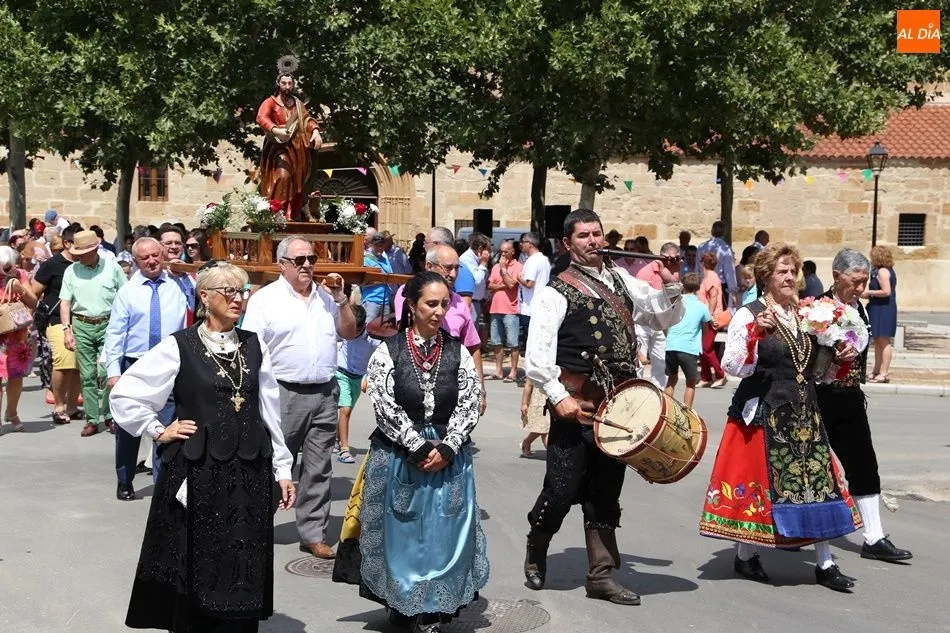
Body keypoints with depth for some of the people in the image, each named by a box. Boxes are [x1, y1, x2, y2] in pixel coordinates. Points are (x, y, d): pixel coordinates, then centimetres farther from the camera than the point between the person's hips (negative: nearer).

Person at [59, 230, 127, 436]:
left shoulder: (112, 268, 0)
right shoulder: (71, 271, 6)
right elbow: (65, 302, 6)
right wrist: (67, 329, -3)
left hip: (108, 324, -2)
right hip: (82, 326, 2)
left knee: (106, 372, -8)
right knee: (87, 375, 4)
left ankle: (110, 416, 8)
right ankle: (92, 419, 10)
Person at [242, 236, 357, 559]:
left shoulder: (326, 297, 12)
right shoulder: (265, 299, -3)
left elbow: (350, 332, 14)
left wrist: (340, 298, 1)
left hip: (325, 393, 5)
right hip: (284, 393, -4)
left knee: (318, 469, 8)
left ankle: (313, 534, 16)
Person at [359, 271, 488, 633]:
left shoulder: (458, 352, 3)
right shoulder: (388, 352, -4)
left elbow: (469, 404, -1)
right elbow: (386, 407, -11)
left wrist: (446, 448, -12)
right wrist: (419, 448, -14)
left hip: (448, 459, 2)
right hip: (399, 457, -2)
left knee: (443, 534, 3)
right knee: (401, 534, 6)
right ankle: (401, 603, 22)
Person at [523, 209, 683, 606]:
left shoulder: (620, 281, 14)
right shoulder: (556, 292, -5)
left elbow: (667, 317, 19)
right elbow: (538, 356, -12)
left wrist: (672, 279, 5)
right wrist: (558, 397, -20)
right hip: (577, 407, -6)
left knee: (605, 493, 10)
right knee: (562, 490, -1)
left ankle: (600, 575, 18)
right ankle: (535, 554, 25)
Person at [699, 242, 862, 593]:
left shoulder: (805, 315, 13)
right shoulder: (749, 315, -6)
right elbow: (733, 366, -15)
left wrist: (839, 359, 5)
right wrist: (755, 333, -26)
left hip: (804, 413, 6)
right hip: (763, 412, -6)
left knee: (816, 480, 3)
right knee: (757, 481, 0)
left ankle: (825, 564, 10)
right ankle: (745, 556, 17)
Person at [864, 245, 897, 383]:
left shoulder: (882, 271, -15)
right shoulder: (888, 270, 17)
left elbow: (886, 291, -23)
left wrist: (869, 292, -13)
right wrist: (870, 295, 15)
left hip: (883, 310, -11)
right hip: (881, 309, 11)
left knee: (884, 341, -8)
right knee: (878, 341, 16)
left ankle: (883, 374, -7)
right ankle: (877, 371, 23)